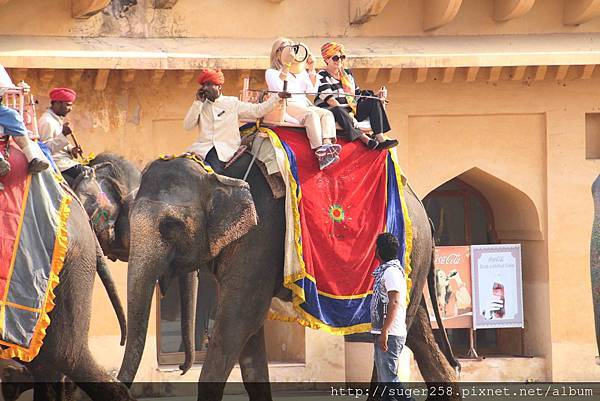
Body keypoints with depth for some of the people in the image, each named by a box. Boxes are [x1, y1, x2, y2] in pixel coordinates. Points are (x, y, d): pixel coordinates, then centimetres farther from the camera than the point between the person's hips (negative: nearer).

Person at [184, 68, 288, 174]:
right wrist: (198, 102, 1)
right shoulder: (201, 106, 15)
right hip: (203, 148, 3)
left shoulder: (232, 103, 9)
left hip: (226, 149, -3)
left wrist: (278, 97, 3)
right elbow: (187, 126, 5)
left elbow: (257, 110, 8)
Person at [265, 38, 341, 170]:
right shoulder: (271, 72, 12)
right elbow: (277, 89, -10)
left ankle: (327, 144, -48)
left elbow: (312, 91, 16)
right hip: (286, 106, -6)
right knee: (311, 114, -33)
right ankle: (320, 153, -49)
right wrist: (286, 67, -13)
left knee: (327, 113, -23)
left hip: (304, 104, 6)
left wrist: (311, 70, 11)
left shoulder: (301, 72, 28)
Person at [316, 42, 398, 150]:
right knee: (338, 111, -40)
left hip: (351, 110, 7)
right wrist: (348, 114, -26)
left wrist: (376, 95, 1)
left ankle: (380, 138, -28)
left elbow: (358, 94, 20)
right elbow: (330, 99, -16)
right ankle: (366, 139, -49)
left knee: (374, 101, -9)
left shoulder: (348, 74, 20)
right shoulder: (322, 77, -3)